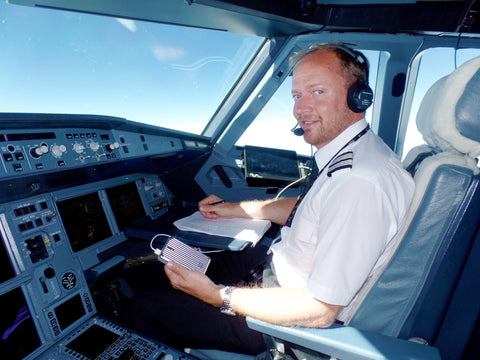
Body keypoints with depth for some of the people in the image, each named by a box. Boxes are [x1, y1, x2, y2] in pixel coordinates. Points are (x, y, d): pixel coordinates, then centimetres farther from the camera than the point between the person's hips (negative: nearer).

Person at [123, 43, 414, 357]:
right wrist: (237, 209, 10)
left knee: (144, 310, -3)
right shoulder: (352, 153, -1)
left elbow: (320, 311, -28)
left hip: (301, 318, -8)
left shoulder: (361, 182, -33)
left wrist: (218, 296, -22)